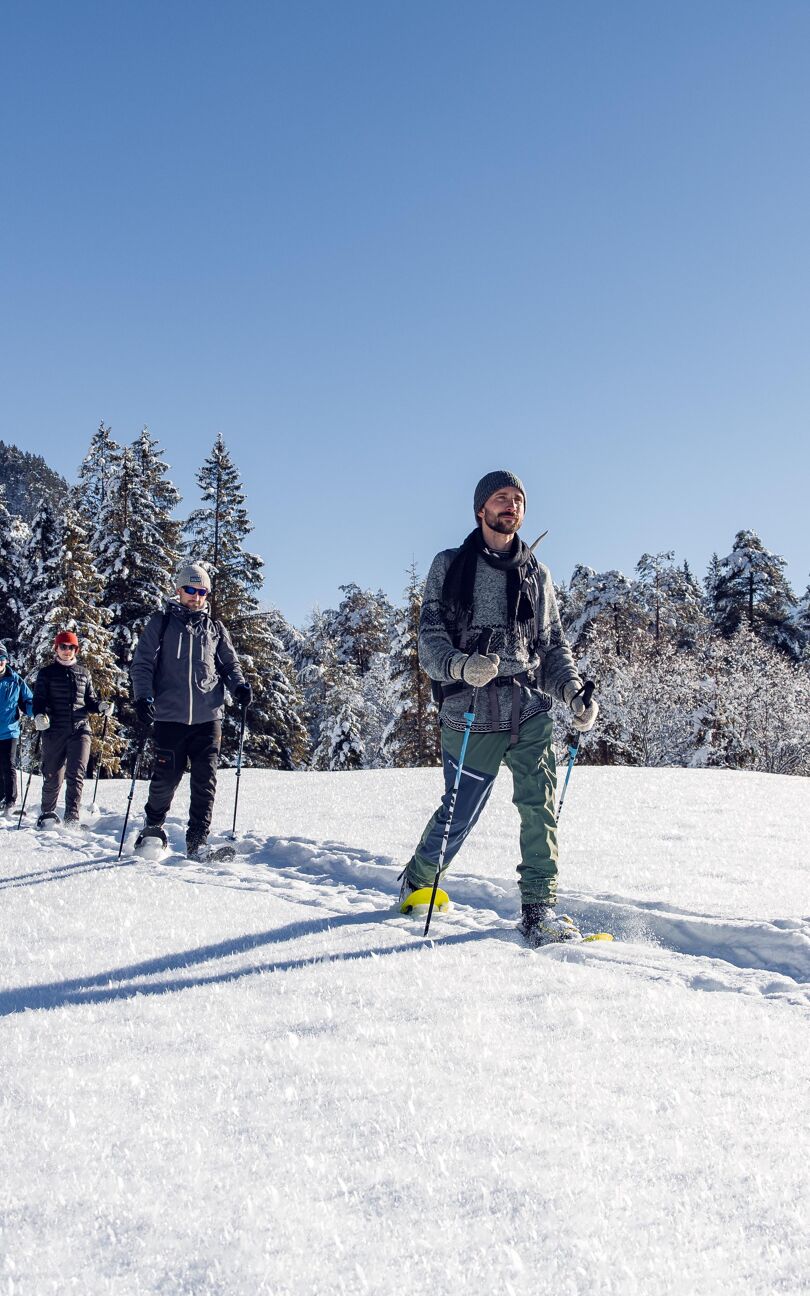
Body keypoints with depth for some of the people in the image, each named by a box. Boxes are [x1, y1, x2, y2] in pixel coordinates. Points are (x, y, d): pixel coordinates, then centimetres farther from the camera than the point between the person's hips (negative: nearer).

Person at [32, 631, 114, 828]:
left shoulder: (83, 673, 16)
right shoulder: (46, 673, 10)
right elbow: (39, 700, 3)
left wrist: (100, 707, -1)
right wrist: (39, 715, -17)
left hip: (80, 730, 1)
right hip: (54, 731, -1)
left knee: (76, 775, -10)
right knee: (53, 776, 3)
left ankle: (72, 819, -8)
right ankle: (47, 814, 24)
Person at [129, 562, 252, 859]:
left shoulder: (215, 629, 16)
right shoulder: (161, 624, 9)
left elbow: (229, 663, 21)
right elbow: (141, 664, 5)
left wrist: (239, 685, 0)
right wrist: (143, 696, -11)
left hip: (208, 716, 2)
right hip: (170, 716, -2)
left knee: (205, 781, -3)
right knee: (166, 778, 1)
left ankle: (198, 840, 6)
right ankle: (152, 828, 26)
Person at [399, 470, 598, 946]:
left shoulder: (536, 574, 15)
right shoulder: (450, 566, 5)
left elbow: (553, 646, 17)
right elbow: (430, 639, -2)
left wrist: (575, 692, 0)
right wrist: (461, 665, -23)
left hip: (531, 709, 3)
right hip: (471, 711, -3)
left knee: (540, 805, -10)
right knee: (459, 815, 5)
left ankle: (539, 909, -2)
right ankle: (417, 881, 32)